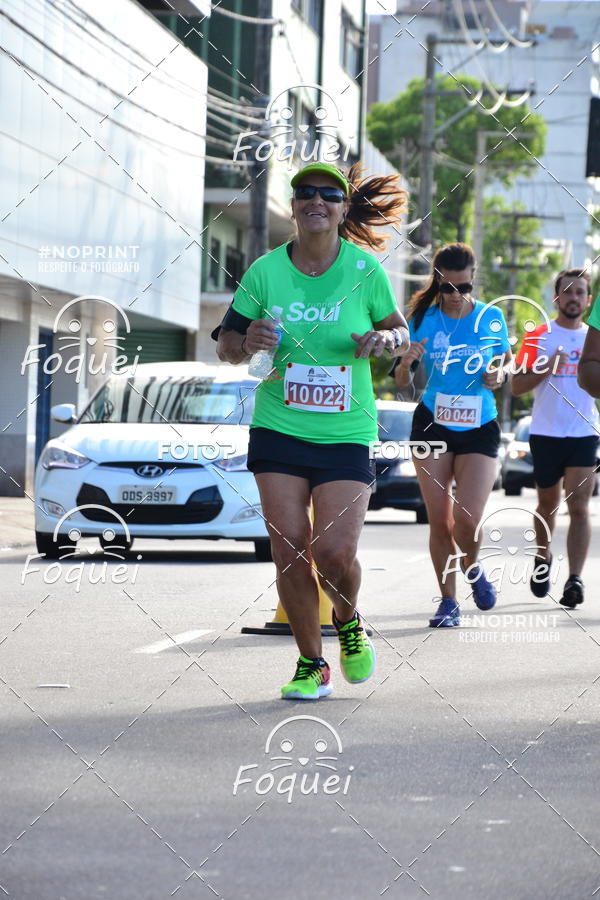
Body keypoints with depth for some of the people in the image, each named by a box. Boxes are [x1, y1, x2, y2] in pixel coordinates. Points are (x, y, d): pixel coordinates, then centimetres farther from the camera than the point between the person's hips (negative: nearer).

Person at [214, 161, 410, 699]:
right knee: (289, 549, -5)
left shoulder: (365, 269, -1)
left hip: (346, 434, -1)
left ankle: (348, 622, 22)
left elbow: (400, 332, 11)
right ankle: (312, 665, 11)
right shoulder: (265, 271, 0)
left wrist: (385, 339, -12)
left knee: (335, 551, -12)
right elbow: (227, 344, 8)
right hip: (278, 432, 1)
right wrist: (248, 343, -14)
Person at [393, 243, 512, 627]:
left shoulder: (492, 318, -2)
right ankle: (449, 601, 14)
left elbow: (507, 360, 15)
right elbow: (402, 382, 1)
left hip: (479, 428, -1)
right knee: (439, 520, 0)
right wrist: (407, 363, -21)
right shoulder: (423, 320, -3)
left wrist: (500, 373, -8)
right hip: (433, 424, 1)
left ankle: (472, 567, 21)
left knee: (467, 517, -13)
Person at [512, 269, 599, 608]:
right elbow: (518, 386, -1)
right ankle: (543, 559, 38)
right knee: (548, 505, 13)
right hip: (546, 433, 0)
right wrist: (548, 366, -15)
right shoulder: (538, 338, 3)